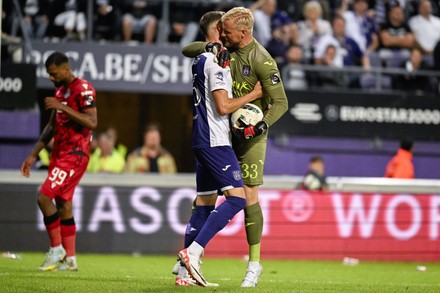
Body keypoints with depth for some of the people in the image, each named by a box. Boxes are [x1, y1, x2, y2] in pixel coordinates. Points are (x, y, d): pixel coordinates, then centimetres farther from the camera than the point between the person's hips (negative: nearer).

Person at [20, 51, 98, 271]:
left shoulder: (83, 89, -13)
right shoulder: (60, 91, 16)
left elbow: (92, 122, -23)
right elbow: (51, 127, 22)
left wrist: (63, 107, -25)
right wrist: (33, 155, 20)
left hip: (75, 154, -9)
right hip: (60, 154, 9)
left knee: (44, 197, -14)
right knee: (63, 204, 8)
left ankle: (57, 249, -4)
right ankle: (69, 259, 12)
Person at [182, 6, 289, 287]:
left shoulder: (261, 61, -17)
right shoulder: (227, 49, 3)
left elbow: (281, 102, -17)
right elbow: (186, 50, 9)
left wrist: (261, 126, -32)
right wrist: (207, 47, -12)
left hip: (250, 134, -6)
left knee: (249, 195, -8)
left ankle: (255, 262, -1)